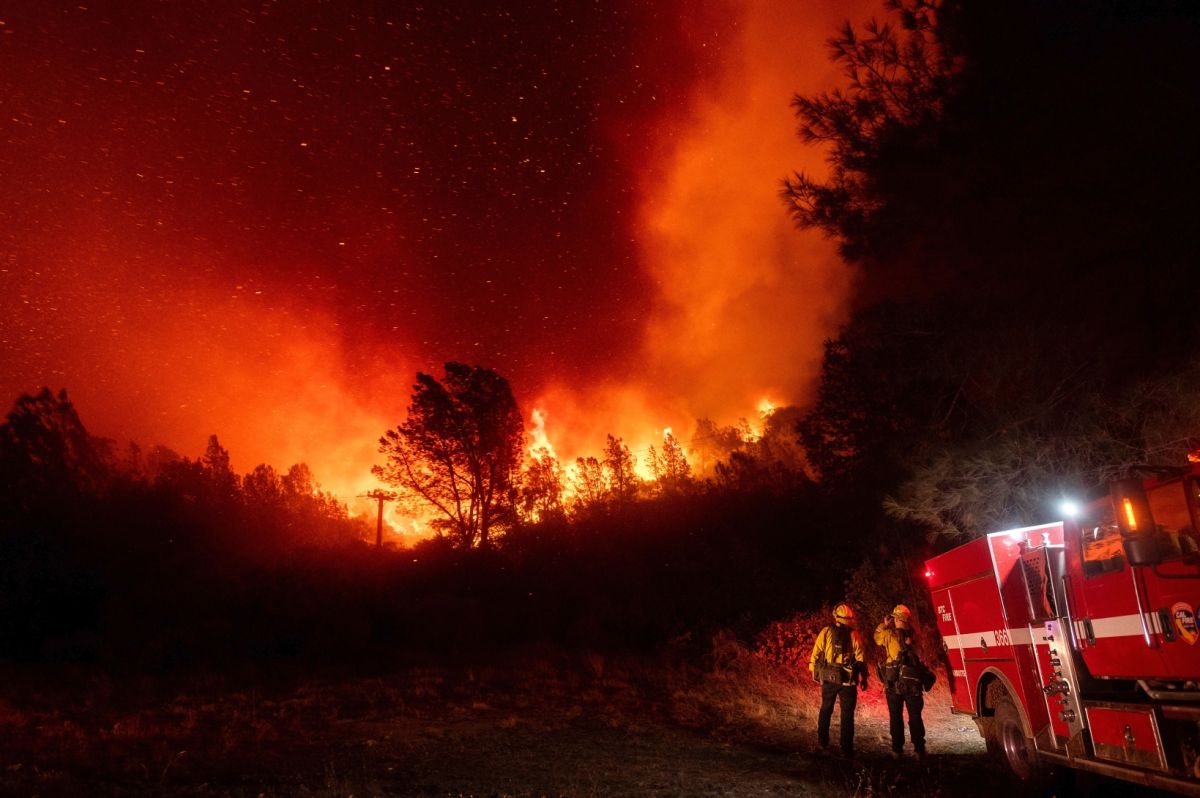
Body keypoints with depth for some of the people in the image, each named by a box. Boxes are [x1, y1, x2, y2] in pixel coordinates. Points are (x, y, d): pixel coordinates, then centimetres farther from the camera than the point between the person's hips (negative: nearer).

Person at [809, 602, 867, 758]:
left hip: (828, 678, 1)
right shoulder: (854, 636, -4)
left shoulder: (826, 632, -3)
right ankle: (847, 749, 5)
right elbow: (860, 659, -4)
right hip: (847, 680, -1)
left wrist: (814, 671, 10)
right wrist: (864, 678, 6)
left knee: (825, 710, 17)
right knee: (847, 714, 6)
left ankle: (822, 742, 24)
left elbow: (816, 654, -2)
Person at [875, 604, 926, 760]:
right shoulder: (912, 635, 1)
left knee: (896, 717, 8)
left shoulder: (890, 635, -6)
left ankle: (897, 750, 9)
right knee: (915, 717, 7)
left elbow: (877, 636, 15)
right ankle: (919, 750, 4)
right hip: (912, 682, 2)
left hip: (894, 683, -2)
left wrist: (884, 624, 25)